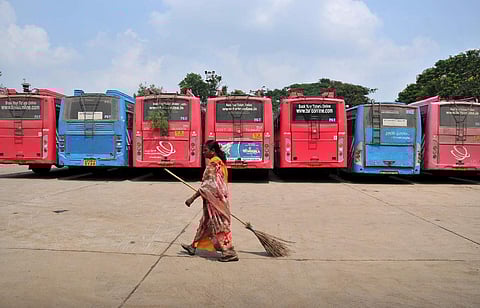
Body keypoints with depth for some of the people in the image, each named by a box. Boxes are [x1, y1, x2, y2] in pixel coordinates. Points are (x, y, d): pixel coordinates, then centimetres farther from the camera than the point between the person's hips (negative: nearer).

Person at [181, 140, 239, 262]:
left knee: (219, 224, -5)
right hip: (219, 197, 10)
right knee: (205, 222, 18)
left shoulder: (213, 163, -18)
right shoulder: (220, 162, 11)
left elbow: (208, 185, -22)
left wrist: (192, 198, -19)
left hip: (214, 199, -10)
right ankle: (193, 246, 31)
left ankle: (230, 252, 0)